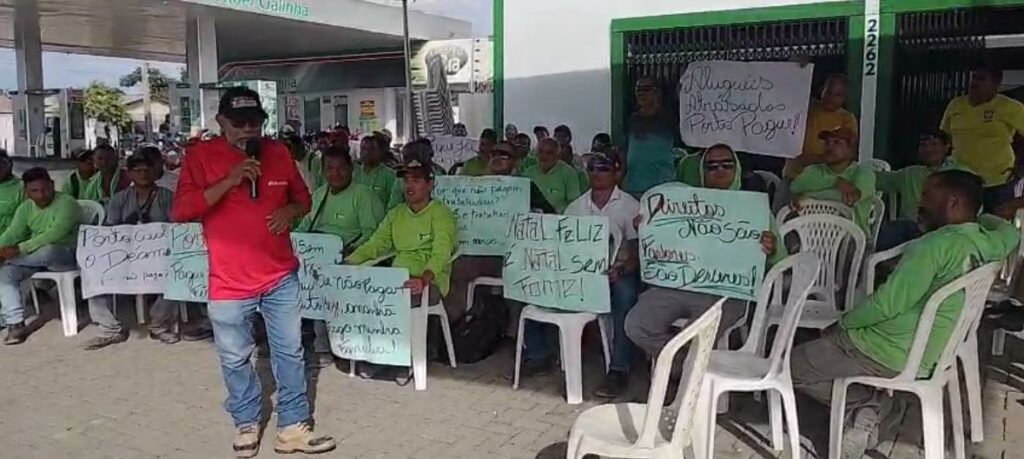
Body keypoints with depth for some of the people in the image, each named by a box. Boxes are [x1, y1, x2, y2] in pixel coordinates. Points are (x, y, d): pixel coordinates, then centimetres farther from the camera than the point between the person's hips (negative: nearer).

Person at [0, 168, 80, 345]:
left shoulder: (66, 203, -16)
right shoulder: (25, 208, 7)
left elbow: (55, 234, -28)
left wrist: (20, 249, -33)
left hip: (65, 255, -6)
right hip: (36, 258, 6)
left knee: (47, 251, -39)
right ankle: (15, 324, -16)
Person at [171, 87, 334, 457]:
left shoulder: (278, 153, 3)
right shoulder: (200, 156, -7)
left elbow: (303, 198, 15)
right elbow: (180, 211, -16)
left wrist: (290, 211, -9)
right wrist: (229, 181, -25)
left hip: (281, 276, 3)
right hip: (229, 282, -3)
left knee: (290, 353, 10)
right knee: (235, 360, 12)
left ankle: (293, 427, 23)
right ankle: (246, 423, 33)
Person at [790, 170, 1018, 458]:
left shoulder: (937, 243, -23)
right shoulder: (986, 242, 1)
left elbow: (887, 303, -24)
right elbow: (1010, 232, 27)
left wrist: (843, 323, -10)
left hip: (887, 354, -9)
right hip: (926, 357, 9)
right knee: (823, 347, 27)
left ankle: (875, 404, 2)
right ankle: (869, 409, 5)